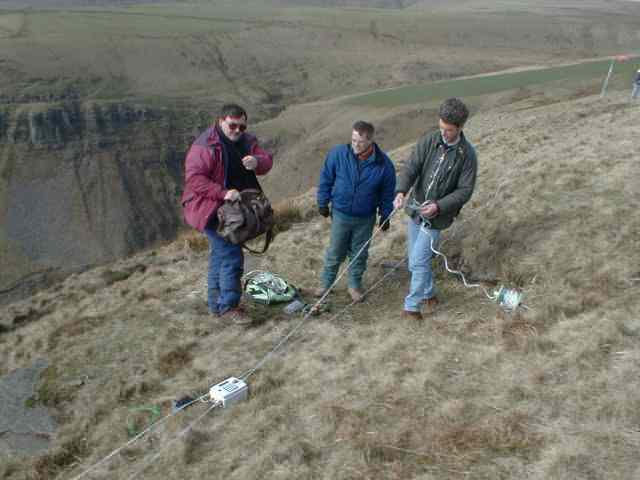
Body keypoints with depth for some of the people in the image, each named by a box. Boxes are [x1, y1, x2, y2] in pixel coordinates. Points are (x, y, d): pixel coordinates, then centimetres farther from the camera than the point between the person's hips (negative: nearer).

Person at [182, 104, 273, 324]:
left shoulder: (246, 141, 5)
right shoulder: (206, 146, -18)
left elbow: (266, 160, -1)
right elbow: (194, 178, -25)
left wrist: (257, 162, -25)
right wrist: (223, 193, -33)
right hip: (212, 210, -8)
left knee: (220, 255, 17)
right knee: (231, 256, -12)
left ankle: (216, 304, 30)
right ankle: (228, 306, -2)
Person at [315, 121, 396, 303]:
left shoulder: (383, 164, -15)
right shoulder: (338, 154, -16)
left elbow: (387, 193, -2)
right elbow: (326, 180, -2)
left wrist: (385, 216, 4)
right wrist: (323, 203, 2)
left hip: (365, 219, 0)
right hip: (341, 214, 0)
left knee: (359, 253, 15)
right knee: (335, 252, 13)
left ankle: (355, 285, 34)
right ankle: (326, 282, 32)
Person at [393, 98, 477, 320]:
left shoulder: (467, 155, -13)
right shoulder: (428, 141, -6)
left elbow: (464, 191, -13)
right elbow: (411, 168, -13)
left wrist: (439, 206, -27)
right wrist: (401, 191, -32)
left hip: (436, 217, -4)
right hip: (415, 210, 5)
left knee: (419, 262, -5)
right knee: (416, 259, 17)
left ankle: (412, 305, 12)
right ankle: (429, 294, 39)